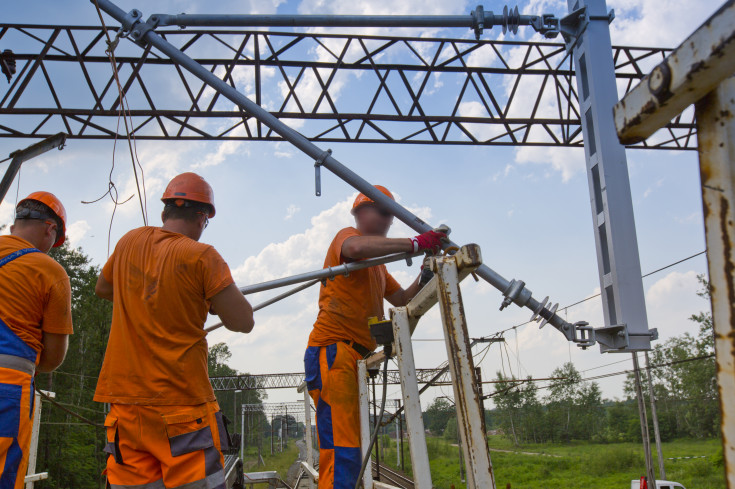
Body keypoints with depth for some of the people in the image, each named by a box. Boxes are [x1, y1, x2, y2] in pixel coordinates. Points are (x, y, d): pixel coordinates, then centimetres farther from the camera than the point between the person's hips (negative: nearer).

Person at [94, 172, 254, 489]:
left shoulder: (130, 242, 8)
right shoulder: (201, 257, -10)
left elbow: (102, 288, 27)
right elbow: (243, 322, -8)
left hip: (125, 400, 6)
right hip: (181, 402, -5)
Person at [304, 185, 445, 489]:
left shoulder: (376, 264, 30)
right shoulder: (347, 236, 1)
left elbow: (401, 299, 25)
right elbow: (356, 248, -25)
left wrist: (425, 275, 9)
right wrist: (414, 244, -25)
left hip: (351, 355, 10)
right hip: (332, 350, -10)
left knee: (347, 457, 10)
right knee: (342, 454, -19)